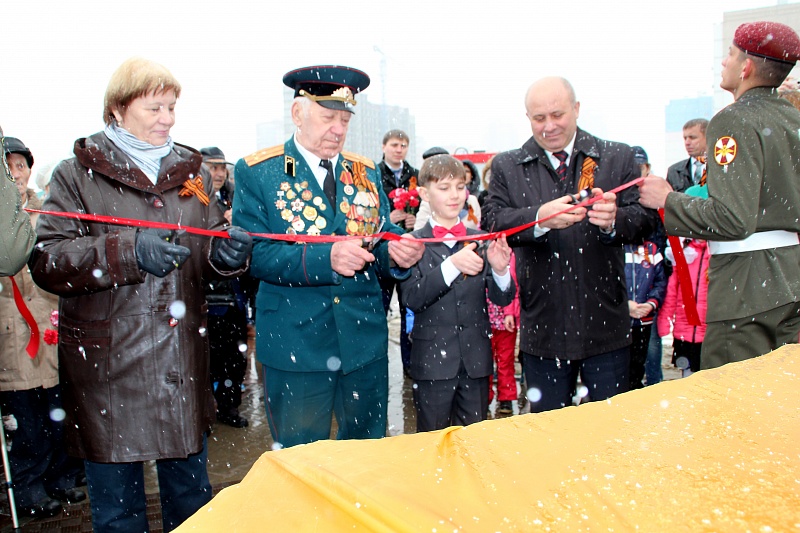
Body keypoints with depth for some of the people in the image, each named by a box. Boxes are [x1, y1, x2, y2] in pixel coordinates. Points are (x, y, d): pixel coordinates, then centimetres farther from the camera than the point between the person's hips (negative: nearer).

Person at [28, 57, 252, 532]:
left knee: (192, 493, 18)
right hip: (107, 364, -3)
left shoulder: (189, 170, 11)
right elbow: (46, 260, -10)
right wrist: (128, 252, -24)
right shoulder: (79, 173, -1)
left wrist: (226, 252, -12)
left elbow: (210, 252, 11)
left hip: (183, 362, 4)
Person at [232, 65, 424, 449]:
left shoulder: (366, 173, 10)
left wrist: (396, 251, -17)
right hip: (295, 347, -3)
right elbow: (251, 253, -14)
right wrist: (325, 258, -27)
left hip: (366, 342, 4)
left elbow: (382, 241, 7)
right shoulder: (256, 172, -3)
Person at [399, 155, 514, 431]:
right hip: (433, 361, -3)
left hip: (476, 360, 3)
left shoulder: (480, 240, 4)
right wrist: (452, 265, -28)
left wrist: (499, 269, -19)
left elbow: (503, 298, 3)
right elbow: (411, 297, -17)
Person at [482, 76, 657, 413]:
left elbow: (645, 219, -4)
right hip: (543, 328, 0)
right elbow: (492, 223, -9)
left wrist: (614, 220, -27)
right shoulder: (506, 167, 5)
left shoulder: (617, 158, 4)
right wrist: (539, 218, -28)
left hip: (605, 323, 0)